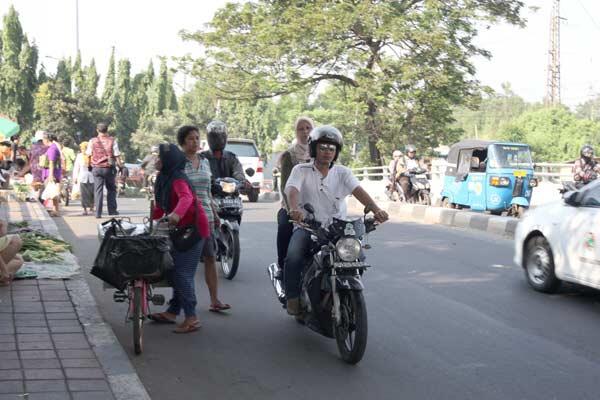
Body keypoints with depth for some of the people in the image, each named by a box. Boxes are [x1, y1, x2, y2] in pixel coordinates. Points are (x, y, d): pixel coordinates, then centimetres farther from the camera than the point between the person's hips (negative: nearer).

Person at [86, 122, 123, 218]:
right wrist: (120, 166, 3)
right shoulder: (112, 140, -4)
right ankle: (112, 210, 13)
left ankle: (98, 213, -1)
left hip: (97, 168, 1)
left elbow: (88, 154, 9)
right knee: (111, 189, 14)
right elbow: (117, 155, -6)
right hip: (109, 168, -1)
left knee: (98, 190, 3)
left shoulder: (92, 141, 1)